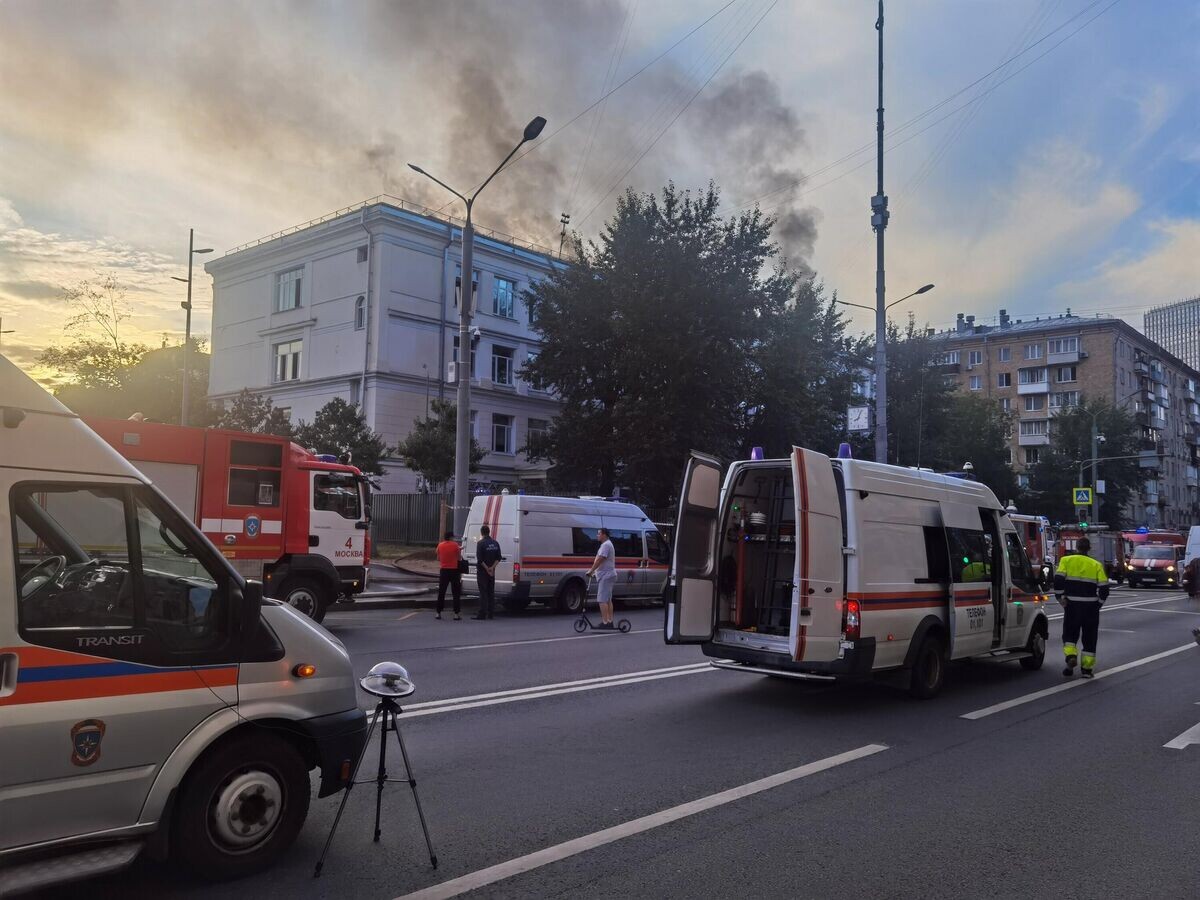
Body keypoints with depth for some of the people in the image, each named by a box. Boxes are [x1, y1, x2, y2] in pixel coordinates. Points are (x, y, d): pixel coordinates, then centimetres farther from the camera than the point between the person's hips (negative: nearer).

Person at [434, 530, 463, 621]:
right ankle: (456, 614, -3)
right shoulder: (455, 545, -7)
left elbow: (438, 558, 11)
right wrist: (459, 550, 15)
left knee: (441, 593, 10)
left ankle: (439, 613, 11)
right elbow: (459, 558, -2)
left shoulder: (440, 545, 2)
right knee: (456, 593, 2)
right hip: (454, 570, -3)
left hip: (443, 571, 3)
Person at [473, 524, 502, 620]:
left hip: (482, 571, -6)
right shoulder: (495, 543, 7)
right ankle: (490, 614, 12)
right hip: (492, 571, 6)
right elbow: (498, 558, 5)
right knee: (491, 592, 11)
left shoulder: (481, 543, -12)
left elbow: (479, 559, -17)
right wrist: (492, 567, -4)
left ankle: (482, 614, -7)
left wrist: (487, 568, -11)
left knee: (483, 592, -5)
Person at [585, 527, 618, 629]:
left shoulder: (606, 545, -15)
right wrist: (594, 571, 19)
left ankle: (604, 622, -12)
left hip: (605, 576, -11)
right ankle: (609, 622, 17)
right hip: (607, 575, 11)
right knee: (608, 600, 13)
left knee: (602, 600, -11)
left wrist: (591, 570, -16)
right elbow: (599, 560, 22)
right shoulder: (607, 544, 19)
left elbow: (600, 560, -21)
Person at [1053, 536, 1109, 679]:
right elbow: (1104, 587, -1)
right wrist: (1099, 603, 10)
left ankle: (1071, 656, -13)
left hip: (1072, 604, -1)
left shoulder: (1066, 561, 1)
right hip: (1091, 606, 1)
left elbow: (1058, 579, -12)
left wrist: (1060, 597, -3)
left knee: (1069, 634, 12)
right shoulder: (1096, 565, 6)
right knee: (1089, 637, 11)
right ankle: (1087, 668, 11)